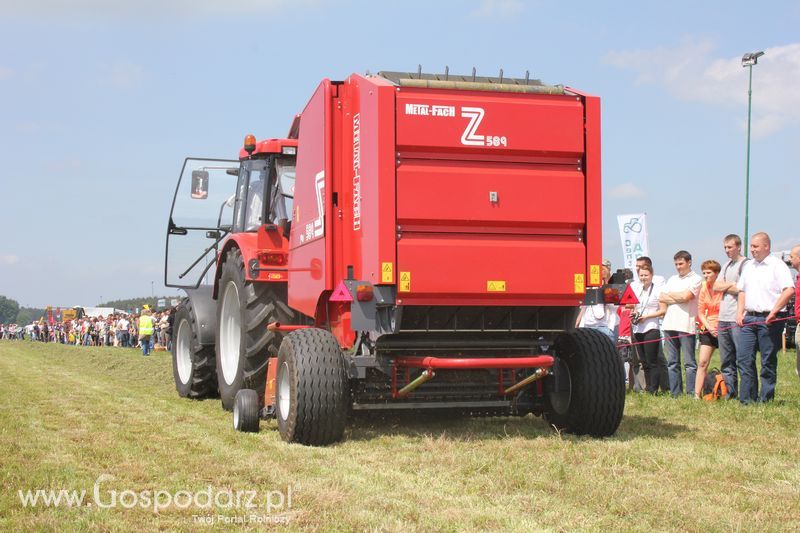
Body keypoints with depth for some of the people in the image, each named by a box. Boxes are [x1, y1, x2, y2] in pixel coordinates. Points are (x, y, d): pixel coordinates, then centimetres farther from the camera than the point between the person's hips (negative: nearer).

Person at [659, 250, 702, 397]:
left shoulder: (695, 279, 0)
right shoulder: (672, 279, 19)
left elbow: (686, 296, -14)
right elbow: (661, 298, 9)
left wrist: (670, 295, 3)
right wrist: (679, 298, -5)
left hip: (686, 326, -7)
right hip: (670, 324, 7)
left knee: (689, 363, -5)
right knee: (672, 363, 8)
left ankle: (691, 394, -4)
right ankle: (675, 394, 13)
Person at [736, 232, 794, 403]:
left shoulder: (777, 265, -6)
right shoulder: (749, 266, 17)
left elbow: (789, 290, -15)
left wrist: (773, 312, -18)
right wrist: (740, 312, 10)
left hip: (769, 320, -6)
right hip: (749, 319, 6)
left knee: (768, 362, 0)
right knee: (744, 358, 2)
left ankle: (766, 399, 7)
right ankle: (747, 399, 7)